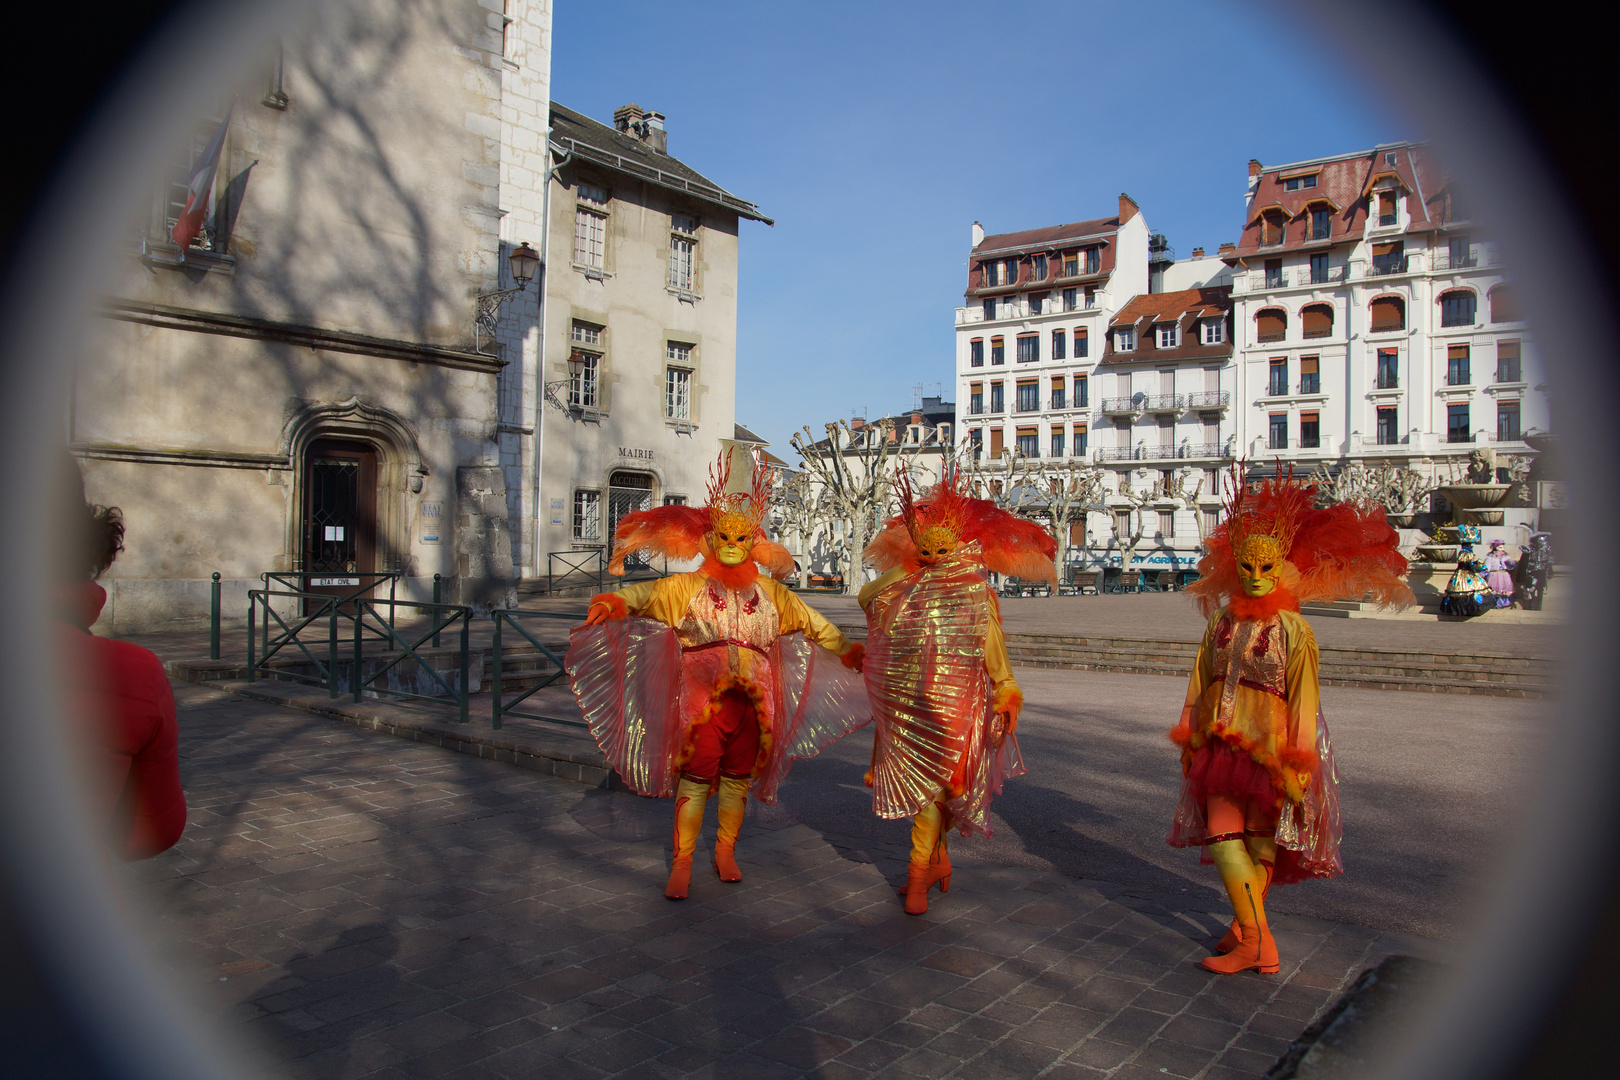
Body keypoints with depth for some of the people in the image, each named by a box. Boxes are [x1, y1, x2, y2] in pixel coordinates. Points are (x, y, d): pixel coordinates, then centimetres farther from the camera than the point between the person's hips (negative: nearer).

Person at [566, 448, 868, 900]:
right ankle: (681, 864, 6)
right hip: (702, 697, -3)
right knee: (694, 778, -3)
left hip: (752, 699, 3)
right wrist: (615, 601, -33)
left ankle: (726, 851, 26)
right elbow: (648, 592, -12)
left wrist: (846, 649, 18)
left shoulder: (769, 592, 13)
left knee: (738, 777, 11)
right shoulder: (688, 586, 3)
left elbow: (811, 622, 20)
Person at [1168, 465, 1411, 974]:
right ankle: (1256, 937, 10)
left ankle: (1248, 931, 12)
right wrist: (1189, 733, 12)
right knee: (1223, 833, 1)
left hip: (1267, 741, -4)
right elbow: (1201, 678, 11)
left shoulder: (1293, 628, -7)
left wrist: (1297, 759, -11)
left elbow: (1303, 695, -7)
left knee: (1260, 839, 5)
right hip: (1220, 739, 4)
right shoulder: (1222, 620, 6)